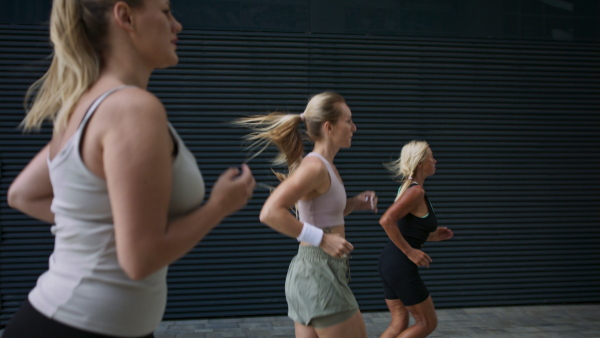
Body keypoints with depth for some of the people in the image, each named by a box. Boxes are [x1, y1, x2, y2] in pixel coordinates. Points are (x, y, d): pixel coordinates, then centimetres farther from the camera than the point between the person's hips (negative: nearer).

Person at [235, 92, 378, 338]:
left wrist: (354, 204, 11)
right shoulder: (315, 166, -17)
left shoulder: (326, 166, 12)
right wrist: (322, 239, -25)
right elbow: (270, 213, -27)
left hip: (314, 270, 10)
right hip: (319, 272, -10)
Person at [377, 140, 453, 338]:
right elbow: (386, 221, -29)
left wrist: (431, 236, 15)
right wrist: (410, 251, -22)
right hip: (401, 265, -9)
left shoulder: (408, 188, 13)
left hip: (389, 262, 9)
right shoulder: (416, 191, -16)